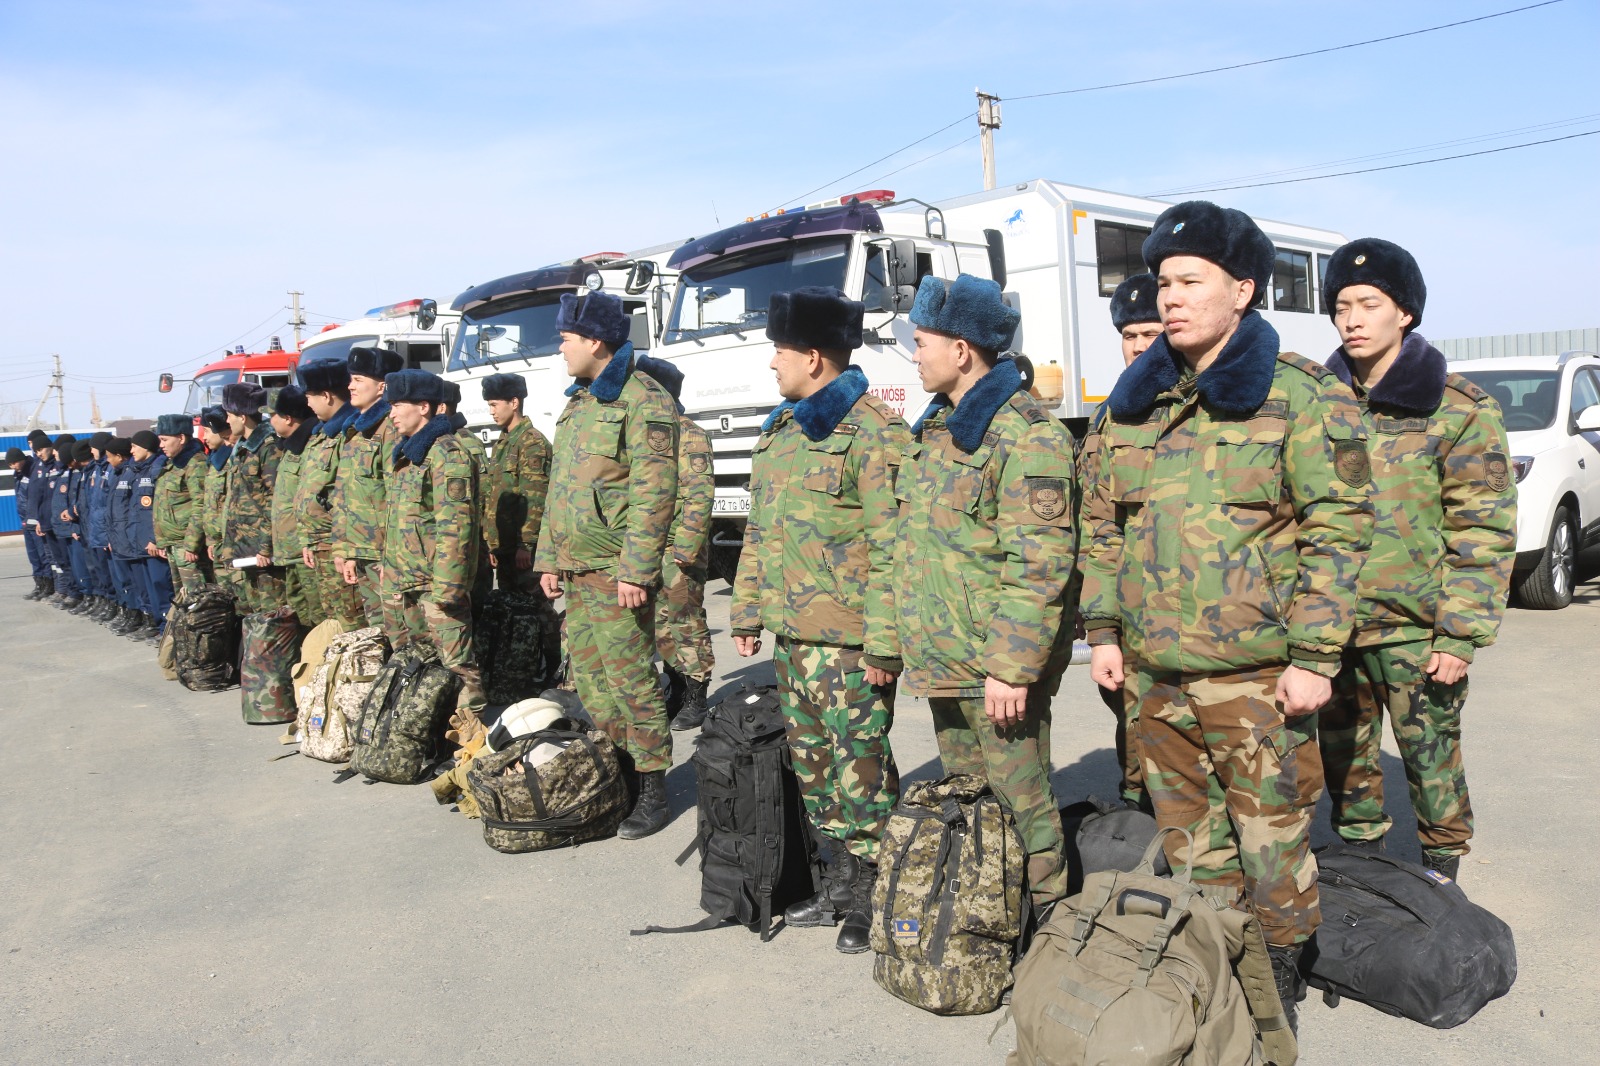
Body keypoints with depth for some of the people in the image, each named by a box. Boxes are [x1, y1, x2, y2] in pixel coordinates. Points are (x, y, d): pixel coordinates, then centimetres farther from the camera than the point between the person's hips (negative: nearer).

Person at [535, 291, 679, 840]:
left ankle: (653, 790, 7)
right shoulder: (577, 402, 18)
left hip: (615, 570, -9)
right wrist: (549, 557, 17)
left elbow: (654, 493, -18)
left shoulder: (642, 399, -11)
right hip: (575, 568, 9)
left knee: (630, 681, -4)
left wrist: (635, 569, -21)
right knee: (589, 679, 14)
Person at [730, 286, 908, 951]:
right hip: (790, 633, 9)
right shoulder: (780, 431, 16)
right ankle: (839, 884, 30)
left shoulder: (871, 433, -12)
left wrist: (883, 643, -21)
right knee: (812, 766, 16)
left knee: (860, 771, 0)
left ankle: (870, 901, 14)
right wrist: (748, 610, 19)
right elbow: (759, 530, 21)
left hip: (846, 640, -9)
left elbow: (891, 546, -18)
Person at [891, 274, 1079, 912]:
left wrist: (1011, 667, -23)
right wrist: (913, 641, 20)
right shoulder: (936, 428, 14)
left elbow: (1039, 565, -20)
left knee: (1019, 806, 2)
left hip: (997, 666, -9)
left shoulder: (1025, 435, -15)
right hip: (941, 661, 9)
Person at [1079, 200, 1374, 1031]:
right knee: (1188, 836, 17)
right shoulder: (1132, 402, 9)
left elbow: (1338, 529, -9)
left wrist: (1314, 654, -13)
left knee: (1270, 837, 5)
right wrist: (1104, 630, 8)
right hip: (1154, 668, 5)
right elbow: (1105, 524, 14)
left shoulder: (1302, 394, -6)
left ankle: (1277, 984, 27)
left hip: (1257, 673, -5)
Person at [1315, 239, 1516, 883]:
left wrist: (1461, 634, -12)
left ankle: (1442, 867, 28)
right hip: (1332, 624, 4)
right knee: (1343, 755, 14)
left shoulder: (1457, 410, -5)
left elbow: (1484, 532, -7)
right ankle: (1360, 858, 33)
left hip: (1417, 629, -4)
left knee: (1429, 756, 6)